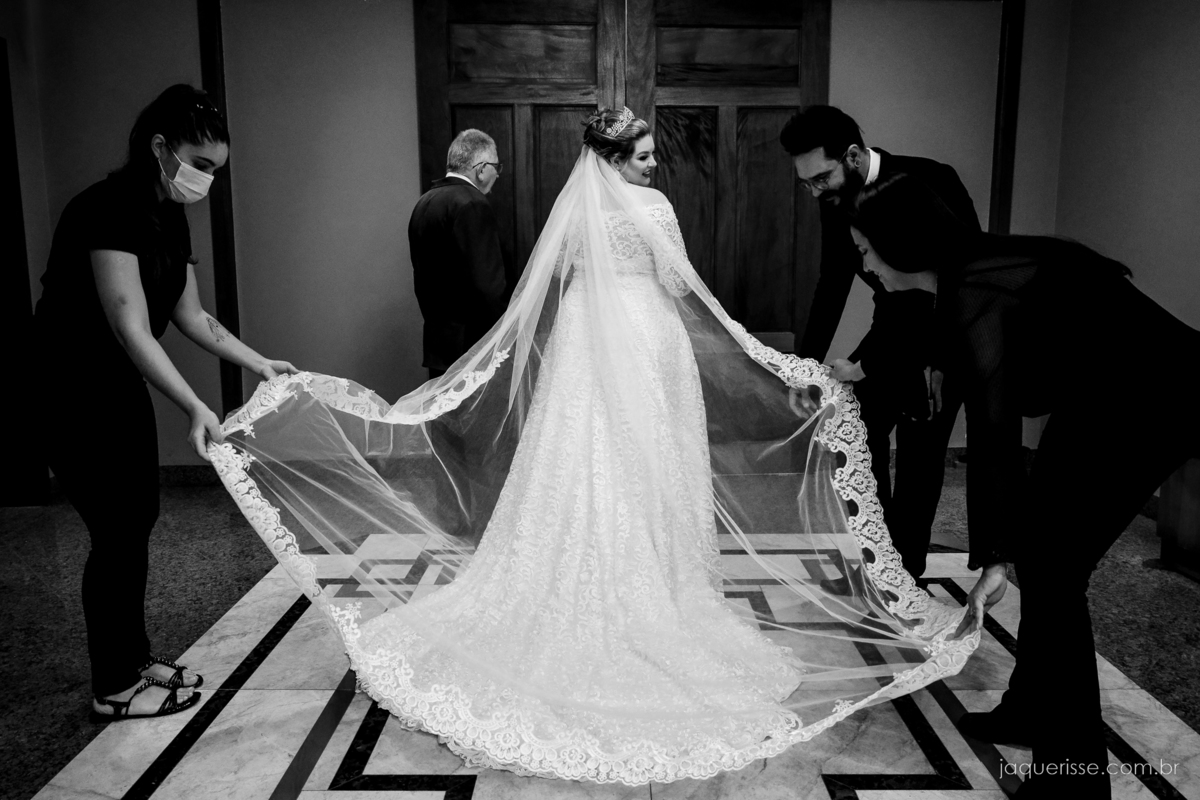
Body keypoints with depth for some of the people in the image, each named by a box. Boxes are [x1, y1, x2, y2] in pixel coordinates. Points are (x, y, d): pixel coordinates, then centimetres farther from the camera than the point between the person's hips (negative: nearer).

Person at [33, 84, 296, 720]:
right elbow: (131, 329, -30)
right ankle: (114, 688, 14)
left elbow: (190, 315, 11)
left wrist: (259, 364, 7)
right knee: (117, 529, -3)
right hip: (68, 390, -9)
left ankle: (134, 660, 27)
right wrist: (195, 409, -37)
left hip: (118, 387, 9)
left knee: (138, 518, 12)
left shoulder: (168, 216, 5)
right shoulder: (108, 209, -23)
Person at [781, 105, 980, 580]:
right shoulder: (835, 198, -9)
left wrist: (861, 364, -36)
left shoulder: (931, 183, -28)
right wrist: (807, 363, -11)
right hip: (896, 326, 6)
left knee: (918, 449, -8)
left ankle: (906, 570, 7)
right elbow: (833, 283, -2)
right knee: (859, 432, 7)